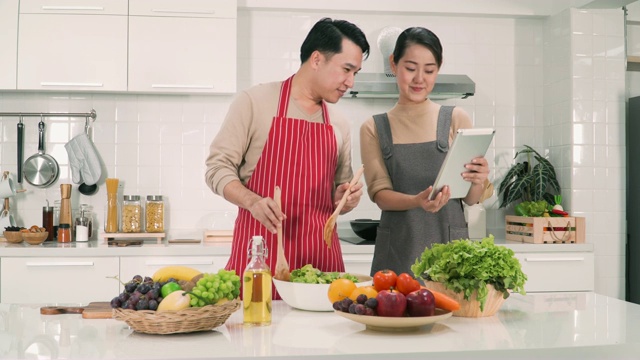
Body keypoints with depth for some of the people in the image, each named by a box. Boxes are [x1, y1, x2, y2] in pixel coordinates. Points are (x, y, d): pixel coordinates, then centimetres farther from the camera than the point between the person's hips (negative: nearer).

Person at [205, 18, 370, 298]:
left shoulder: (339, 124, 14)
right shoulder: (254, 101, -1)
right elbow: (218, 167, -2)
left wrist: (344, 198, 1)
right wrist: (252, 201, -19)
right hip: (260, 249, -4)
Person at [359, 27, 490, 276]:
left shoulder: (456, 119, 5)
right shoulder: (373, 129, 6)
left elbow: (470, 199, 4)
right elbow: (379, 194, -1)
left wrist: (477, 182, -18)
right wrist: (417, 201, -20)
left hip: (449, 245, 0)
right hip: (397, 253, 0)